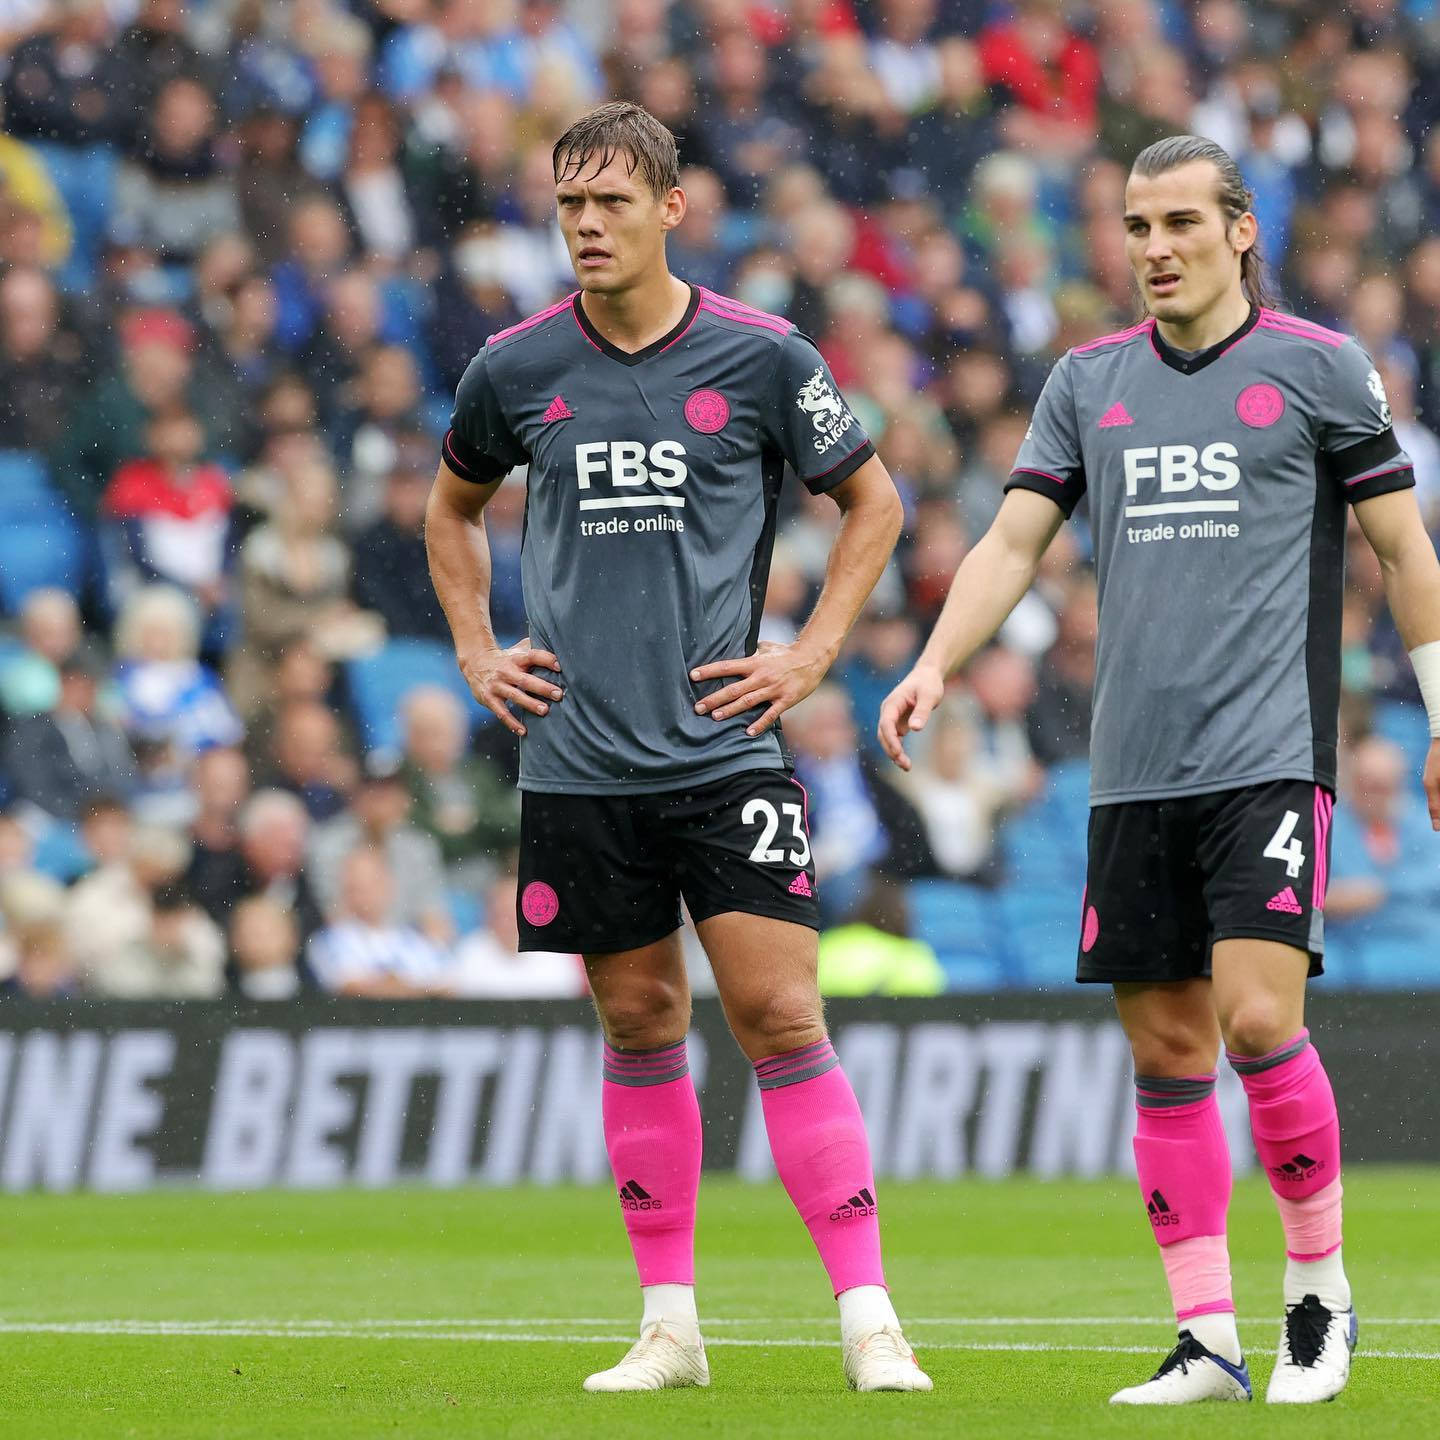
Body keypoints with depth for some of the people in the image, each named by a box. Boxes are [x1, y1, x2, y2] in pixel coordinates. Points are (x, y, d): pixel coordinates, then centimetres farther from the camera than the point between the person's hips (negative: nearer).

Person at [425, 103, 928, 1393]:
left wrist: (810, 656, 1)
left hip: (725, 746, -2)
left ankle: (869, 1321, -9)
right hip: (577, 757, 2)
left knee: (780, 1017, -9)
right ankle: (671, 1325, 16)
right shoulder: (516, 369, 3)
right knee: (639, 1027, 8)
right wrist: (477, 653, 12)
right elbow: (453, 508, 23)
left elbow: (872, 502, 9)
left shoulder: (760, 357, -4)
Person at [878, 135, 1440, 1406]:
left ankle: (1320, 1287, 3)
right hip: (1133, 770, 4)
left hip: (1271, 759, -4)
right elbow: (1015, 541, 10)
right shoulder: (1088, 381, 12)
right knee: (1168, 1055, 3)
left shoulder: (1320, 368, 1)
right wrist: (935, 665, -6)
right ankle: (1208, 1341, 9)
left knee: (1258, 1018, -17)